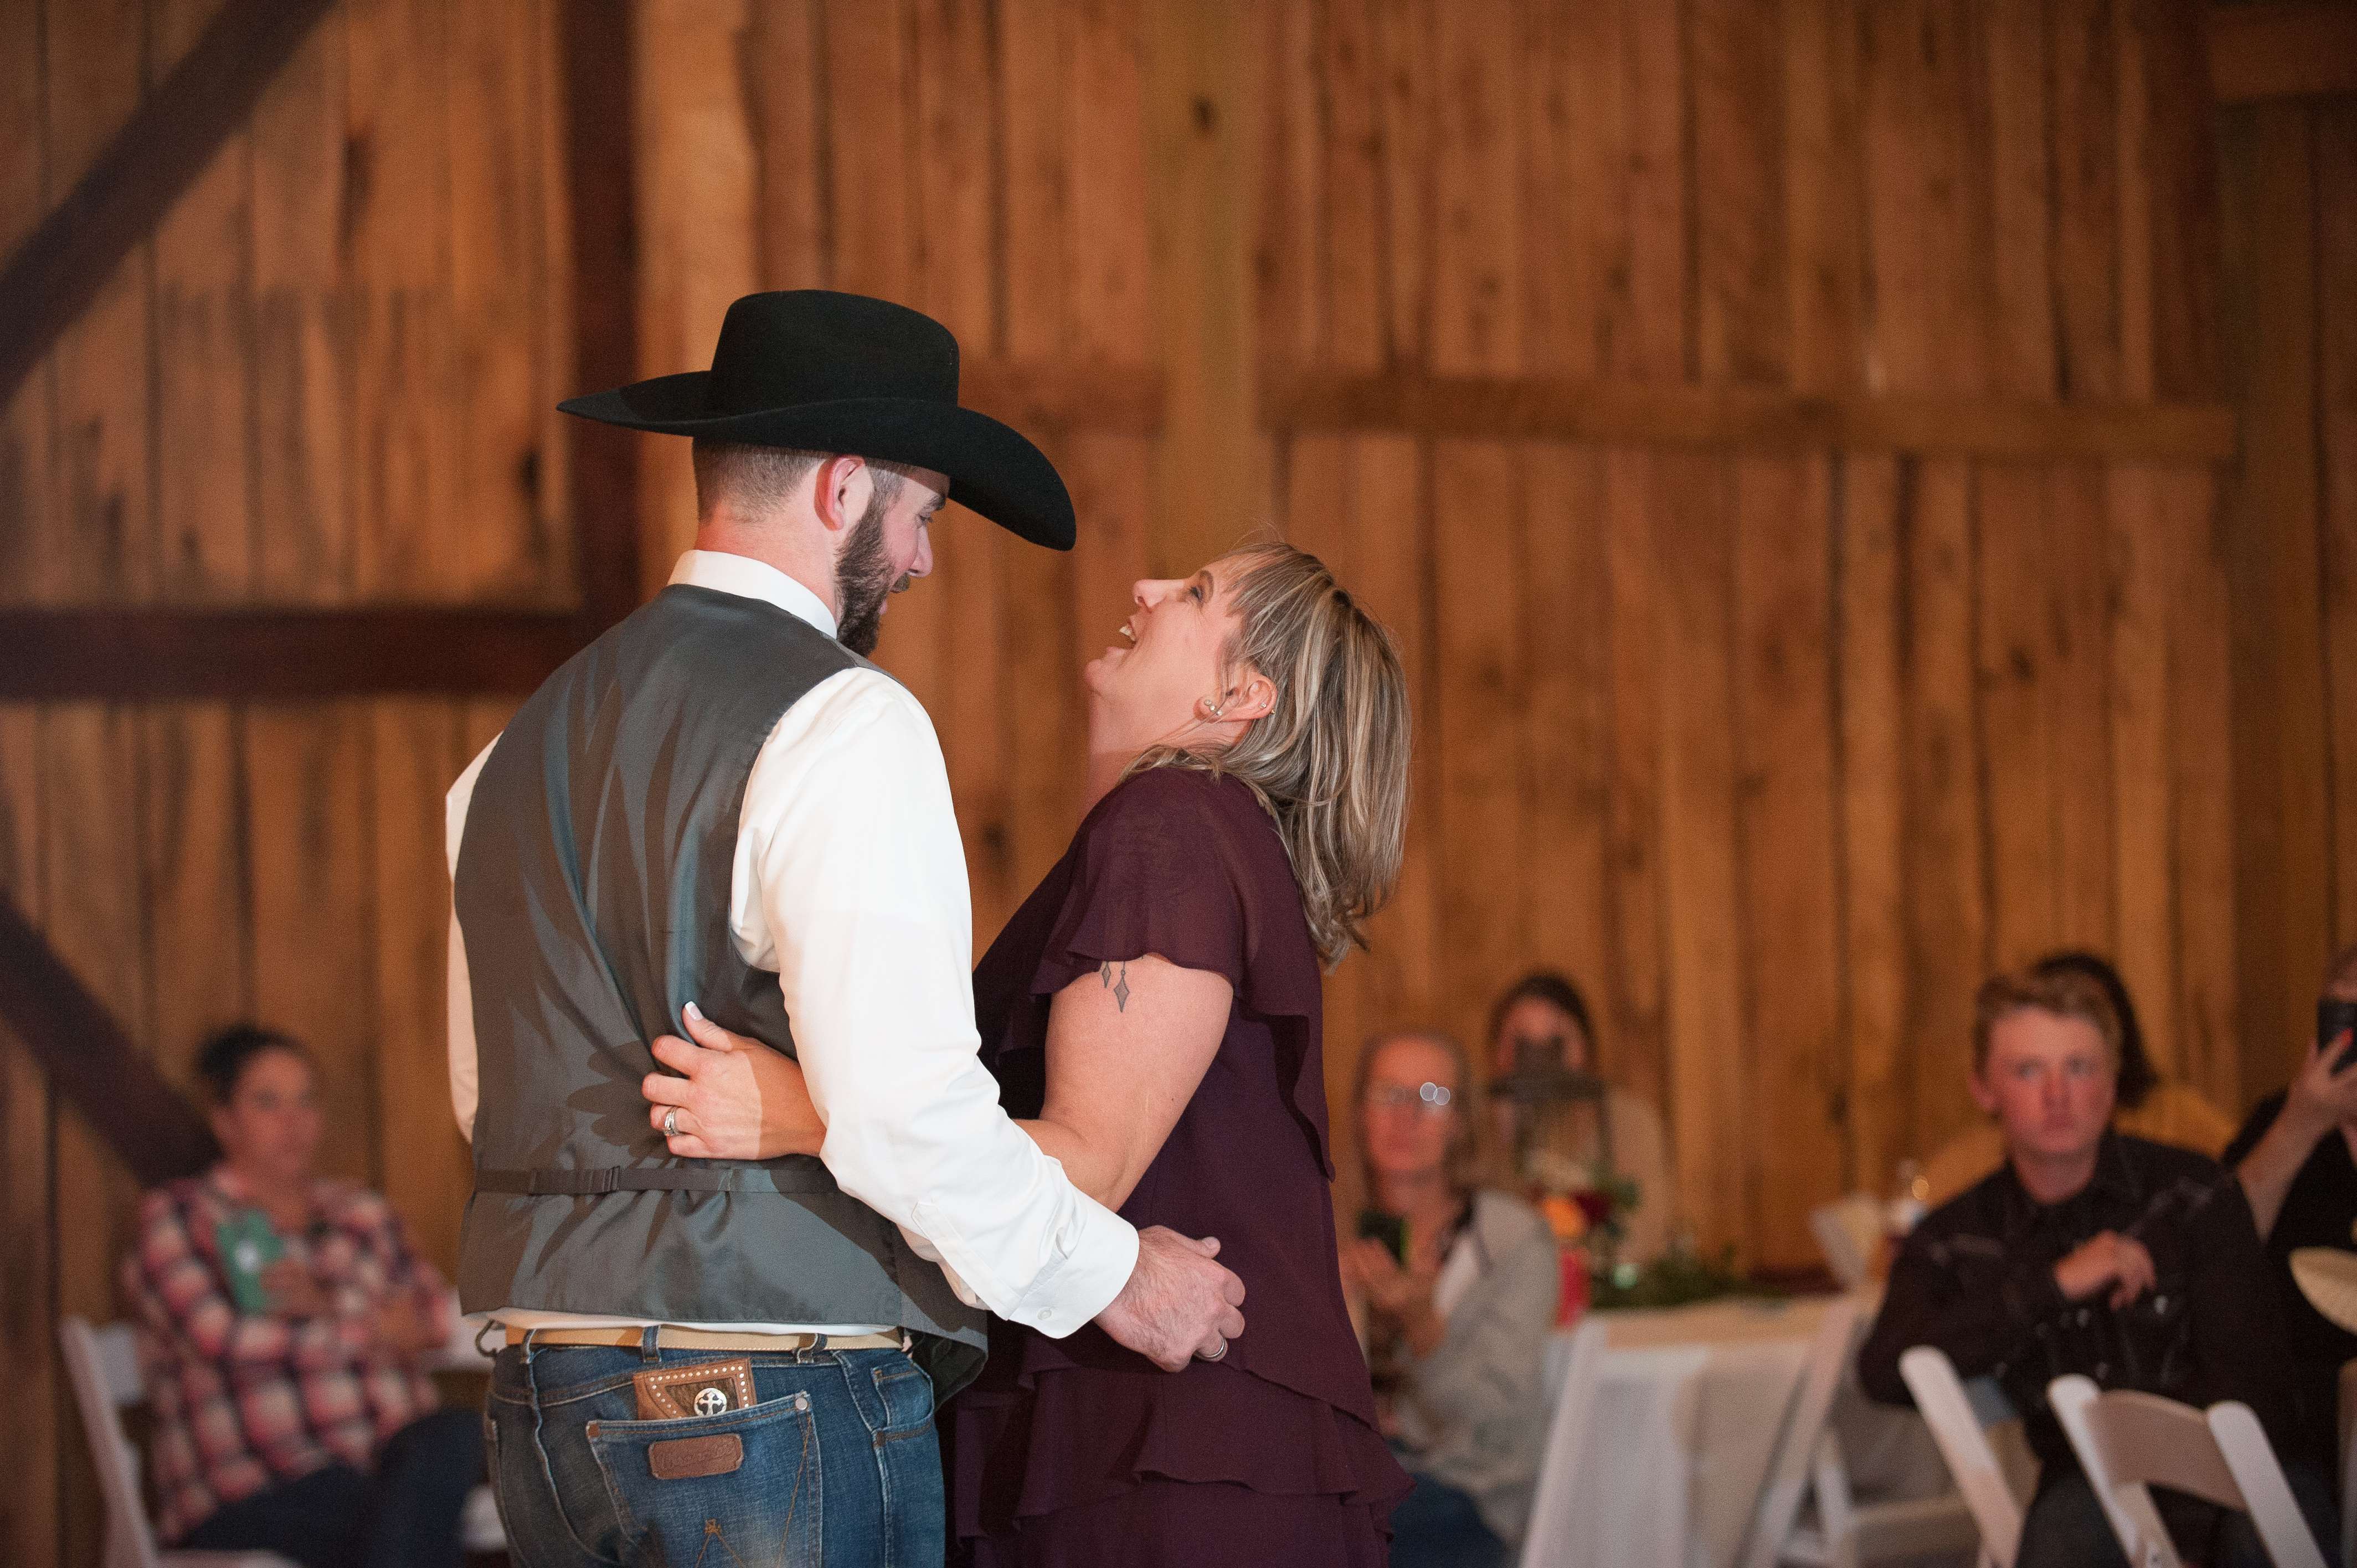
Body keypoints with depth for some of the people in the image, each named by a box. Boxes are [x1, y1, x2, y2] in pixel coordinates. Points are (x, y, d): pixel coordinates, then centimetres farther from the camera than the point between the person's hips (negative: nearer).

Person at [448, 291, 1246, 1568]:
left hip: (543, 1402, 8)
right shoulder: (845, 726, -12)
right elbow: (901, 1105, -19)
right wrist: (1110, 1273, -7)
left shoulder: (523, 744, 14)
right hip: (776, 1401, -8)